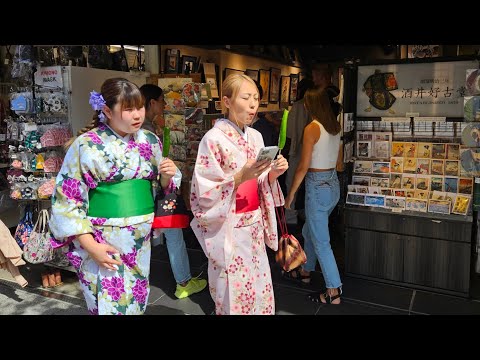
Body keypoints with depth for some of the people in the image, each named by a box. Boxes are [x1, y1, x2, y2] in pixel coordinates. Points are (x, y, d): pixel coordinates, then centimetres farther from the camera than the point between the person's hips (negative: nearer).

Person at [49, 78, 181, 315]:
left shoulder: (150, 142, 2)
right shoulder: (86, 146, -13)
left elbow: (160, 187, 11)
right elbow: (67, 200, -10)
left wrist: (167, 175, -11)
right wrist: (90, 246, -15)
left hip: (140, 238, 5)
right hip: (102, 241, -4)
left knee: (136, 303, 17)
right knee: (109, 306, 5)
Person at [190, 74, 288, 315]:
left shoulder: (255, 136, 8)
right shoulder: (214, 138, -13)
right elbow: (203, 193, -16)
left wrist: (273, 174, -7)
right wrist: (240, 177, -27)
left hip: (254, 226, 6)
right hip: (228, 229, -6)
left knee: (259, 290, 13)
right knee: (233, 295, 3)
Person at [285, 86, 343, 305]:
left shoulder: (312, 128, -16)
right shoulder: (335, 126, 6)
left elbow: (303, 167, -15)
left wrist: (290, 194, -8)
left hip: (317, 187, -8)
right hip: (334, 184, 8)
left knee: (321, 242, 2)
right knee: (309, 231, 25)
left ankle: (333, 292, 9)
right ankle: (306, 271, 42)